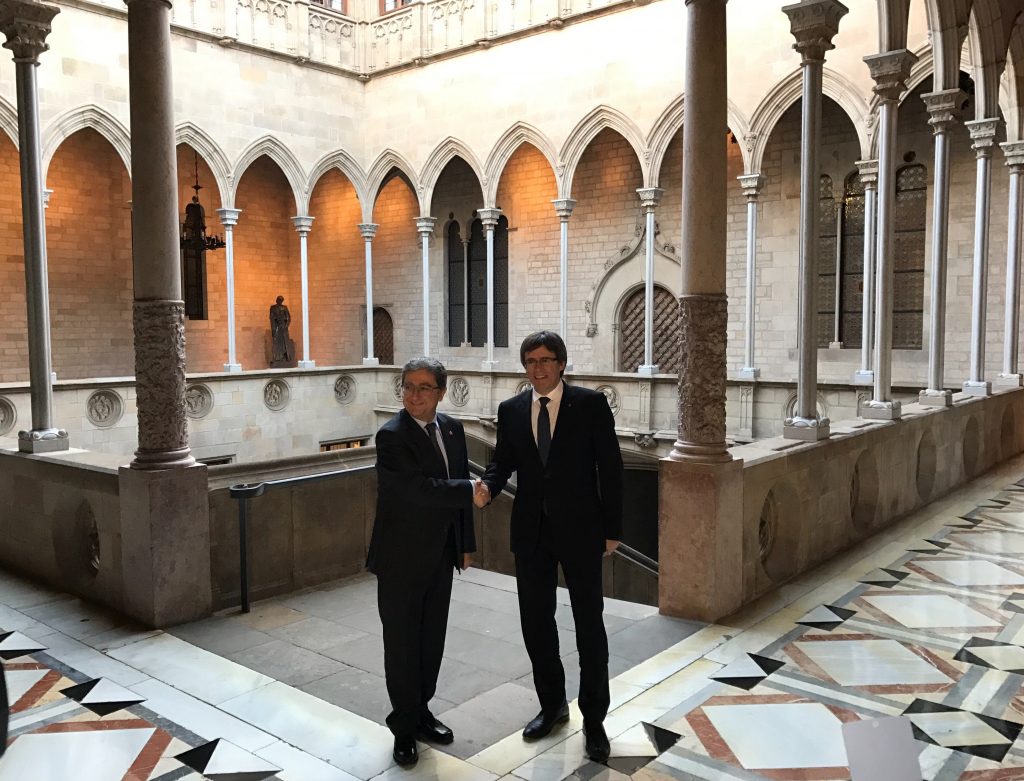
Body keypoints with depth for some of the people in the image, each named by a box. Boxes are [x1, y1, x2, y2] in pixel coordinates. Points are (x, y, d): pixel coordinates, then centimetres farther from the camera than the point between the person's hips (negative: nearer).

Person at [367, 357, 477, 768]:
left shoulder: (452, 429, 5)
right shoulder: (391, 436, -17)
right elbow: (423, 489, -27)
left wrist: (466, 542, 11)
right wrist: (471, 490, -16)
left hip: (441, 554, 6)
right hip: (402, 558, -6)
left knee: (432, 640, 16)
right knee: (402, 642, 7)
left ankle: (421, 712, 34)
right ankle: (405, 727, 23)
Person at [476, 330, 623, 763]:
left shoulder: (591, 403, -7)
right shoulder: (511, 410, 3)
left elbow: (610, 468, -6)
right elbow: (503, 462, 6)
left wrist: (612, 529, -7)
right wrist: (488, 486, -17)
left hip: (580, 529, -3)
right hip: (531, 532, 4)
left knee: (589, 625, 6)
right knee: (535, 622, 13)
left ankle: (594, 718, 21)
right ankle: (552, 705, 33)